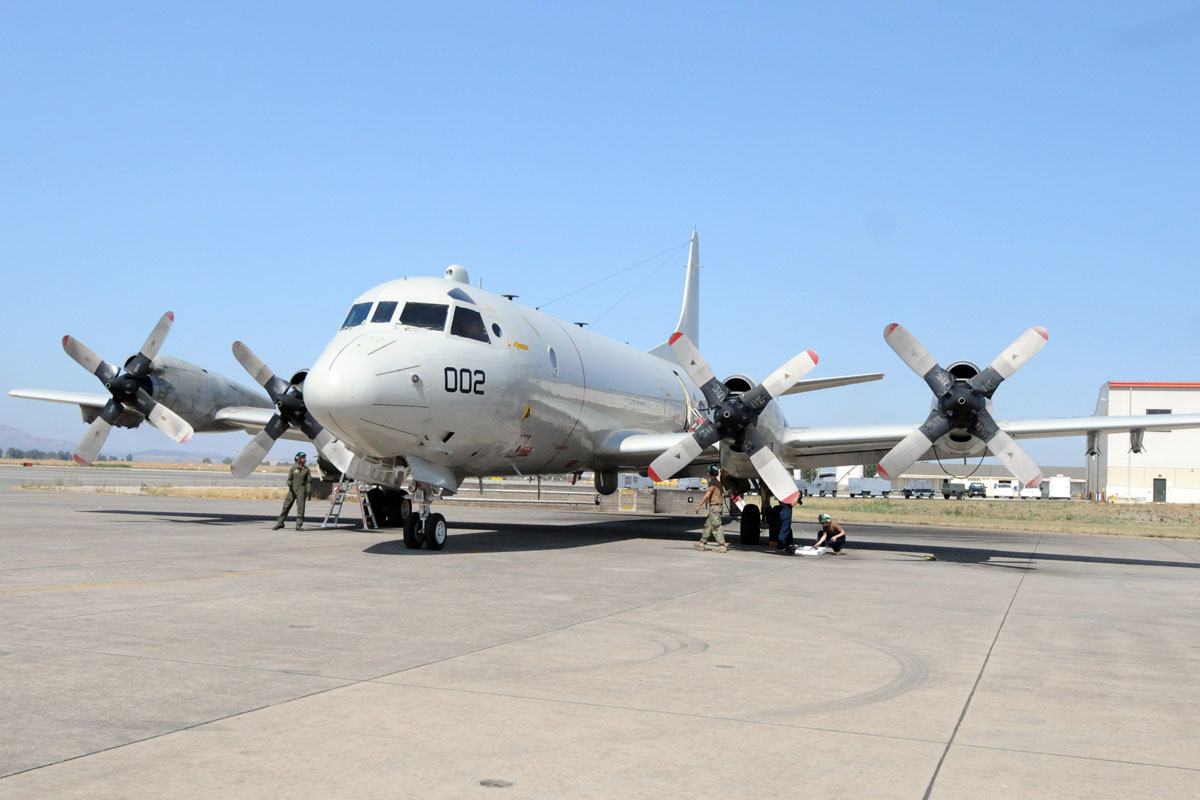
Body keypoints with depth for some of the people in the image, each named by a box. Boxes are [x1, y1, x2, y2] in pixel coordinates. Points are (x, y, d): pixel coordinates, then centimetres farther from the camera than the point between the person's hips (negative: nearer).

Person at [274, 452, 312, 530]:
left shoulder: (306, 469, 7)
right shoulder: (293, 468, 3)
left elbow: (309, 481, 6)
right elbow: (289, 478, -1)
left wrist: (309, 492, -3)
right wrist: (289, 484, -22)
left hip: (301, 489, 0)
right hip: (292, 489, 0)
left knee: (300, 507, -8)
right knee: (286, 506, 3)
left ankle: (299, 525, -4)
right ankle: (280, 523, 15)